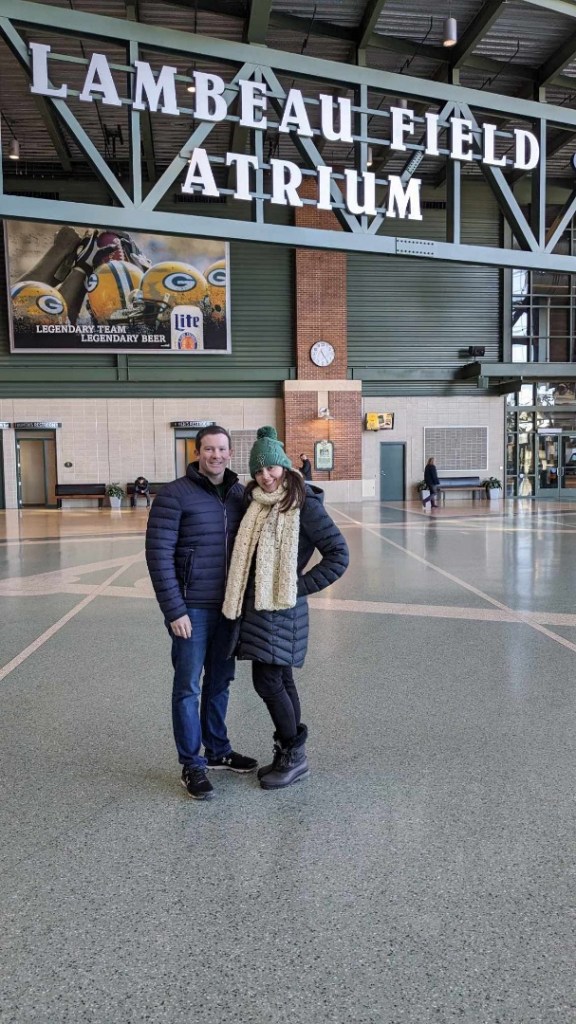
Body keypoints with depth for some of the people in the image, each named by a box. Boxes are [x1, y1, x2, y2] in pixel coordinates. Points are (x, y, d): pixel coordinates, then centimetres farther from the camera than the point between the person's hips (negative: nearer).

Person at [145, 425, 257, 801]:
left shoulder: (240, 493, 5)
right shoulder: (175, 495, -11)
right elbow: (158, 555, -13)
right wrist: (174, 610, -16)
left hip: (228, 606, 5)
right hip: (192, 607, -5)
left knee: (220, 681, 16)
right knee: (189, 686, 4)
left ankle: (217, 750, 33)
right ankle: (192, 765, 17)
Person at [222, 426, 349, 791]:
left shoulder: (305, 504, -12)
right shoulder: (256, 503, 9)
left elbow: (339, 554, -13)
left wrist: (302, 586, -12)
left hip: (281, 609, -7)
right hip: (256, 606, 7)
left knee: (268, 682, -4)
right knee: (280, 681, 15)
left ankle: (294, 755, 14)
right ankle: (288, 753, 27)